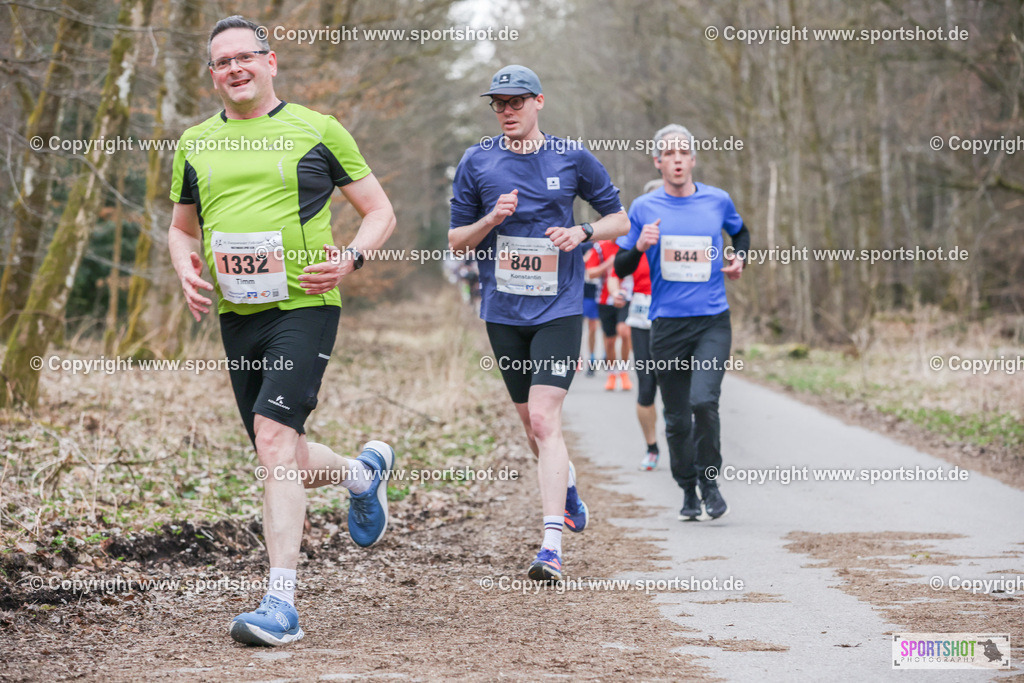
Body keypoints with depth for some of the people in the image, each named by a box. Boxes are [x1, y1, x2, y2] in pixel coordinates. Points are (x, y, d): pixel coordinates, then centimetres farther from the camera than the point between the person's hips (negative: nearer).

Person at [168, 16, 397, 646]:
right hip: (235, 314, 6)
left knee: (274, 440, -22)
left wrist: (352, 258, -12)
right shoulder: (195, 144, 13)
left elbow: (380, 211, 7)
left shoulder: (317, 131, 2)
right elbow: (181, 228, 24)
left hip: (304, 306, -6)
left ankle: (282, 605, -21)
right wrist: (187, 270, 2)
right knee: (283, 459, 11)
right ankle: (364, 471, 44)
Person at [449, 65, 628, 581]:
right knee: (532, 424, 13)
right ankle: (567, 486, 44)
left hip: (559, 309, -3)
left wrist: (582, 232, -10)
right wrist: (492, 219, -13)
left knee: (544, 420, -16)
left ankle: (552, 544, -19)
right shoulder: (476, 162, 4)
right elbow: (456, 241, 6)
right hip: (502, 312, 3)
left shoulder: (573, 159, 1)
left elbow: (619, 219, 10)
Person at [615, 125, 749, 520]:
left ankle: (710, 481, 1)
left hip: (713, 321, -1)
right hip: (667, 323, 1)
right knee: (677, 418, 5)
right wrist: (639, 247, -14)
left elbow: (740, 232, 27)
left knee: (704, 401, -20)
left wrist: (739, 258, 6)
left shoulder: (717, 201, 5)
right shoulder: (644, 208, 3)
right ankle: (688, 492, 24)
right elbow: (621, 269, 6)